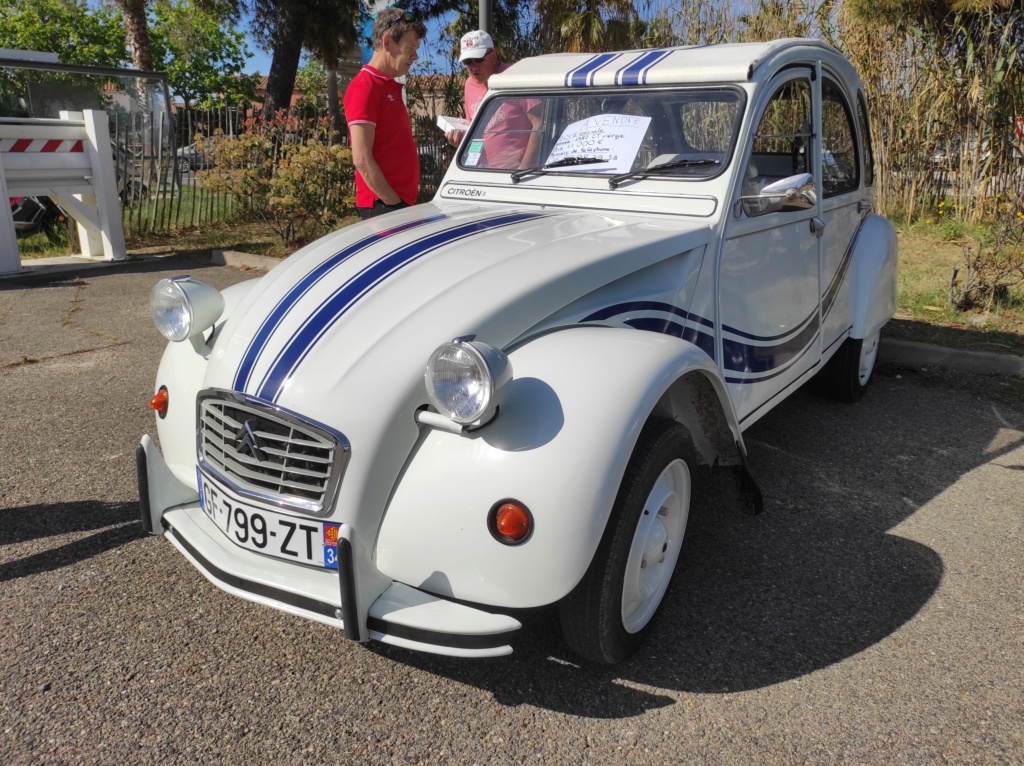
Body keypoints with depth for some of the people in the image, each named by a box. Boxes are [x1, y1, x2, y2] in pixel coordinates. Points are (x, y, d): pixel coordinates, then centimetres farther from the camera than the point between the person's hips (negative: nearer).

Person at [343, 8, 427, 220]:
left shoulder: (390, 86, 16)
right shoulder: (365, 87, -11)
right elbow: (362, 159, -18)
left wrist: (402, 201, 13)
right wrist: (393, 202, -16)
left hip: (402, 202, 9)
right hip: (384, 206, -9)